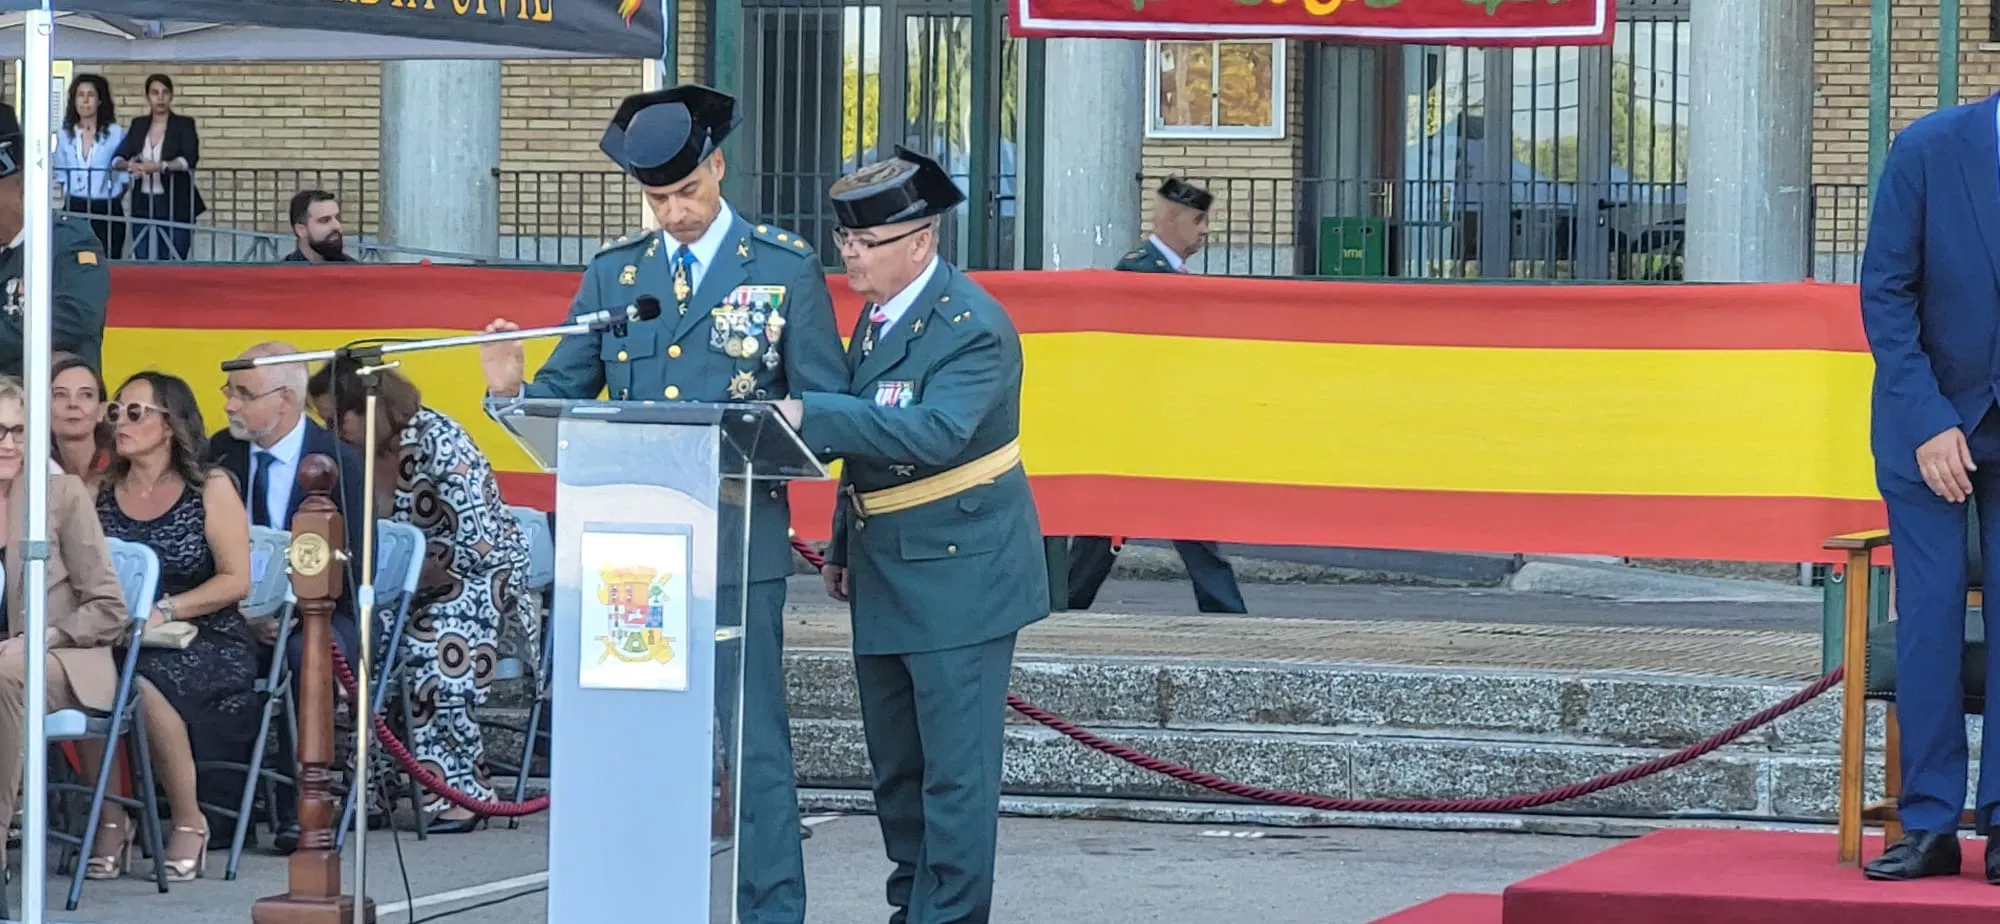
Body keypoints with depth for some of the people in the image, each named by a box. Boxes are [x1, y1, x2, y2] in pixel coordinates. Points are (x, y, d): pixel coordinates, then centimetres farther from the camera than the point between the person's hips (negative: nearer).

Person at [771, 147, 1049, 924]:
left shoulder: (972, 327, -19)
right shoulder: (879, 313, 9)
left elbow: (936, 431, -34)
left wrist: (811, 415, -37)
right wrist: (844, 545, 23)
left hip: (958, 572, -9)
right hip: (885, 571, 9)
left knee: (955, 766, -7)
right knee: (895, 764, 16)